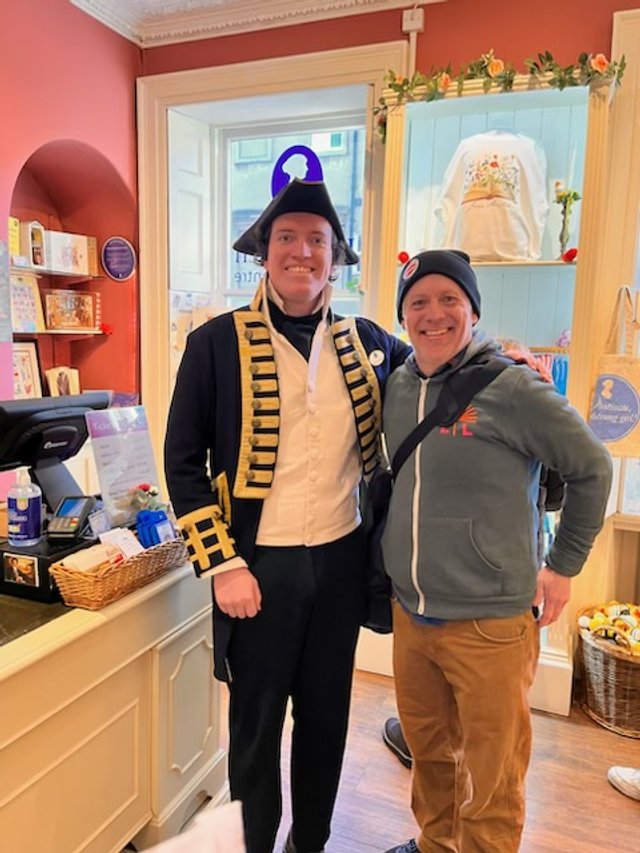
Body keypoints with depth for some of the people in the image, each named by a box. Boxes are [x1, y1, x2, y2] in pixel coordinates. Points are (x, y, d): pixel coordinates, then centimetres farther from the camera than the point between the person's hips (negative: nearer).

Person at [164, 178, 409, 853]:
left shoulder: (365, 342, 2)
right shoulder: (216, 342, -8)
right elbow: (183, 461, -7)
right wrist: (222, 564, -12)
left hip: (341, 559, 4)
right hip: (259, 565, -3)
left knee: (326, 716, 20)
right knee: (256, 726, 15)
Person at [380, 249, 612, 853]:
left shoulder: (511, 388, -15)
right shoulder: (396, 388, 2)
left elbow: (591, 469, -4)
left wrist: (563, 565, -1)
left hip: (491, 622, -5)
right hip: (410, 614, 6)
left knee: (493, 779, 12)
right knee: (427, 751, 25)